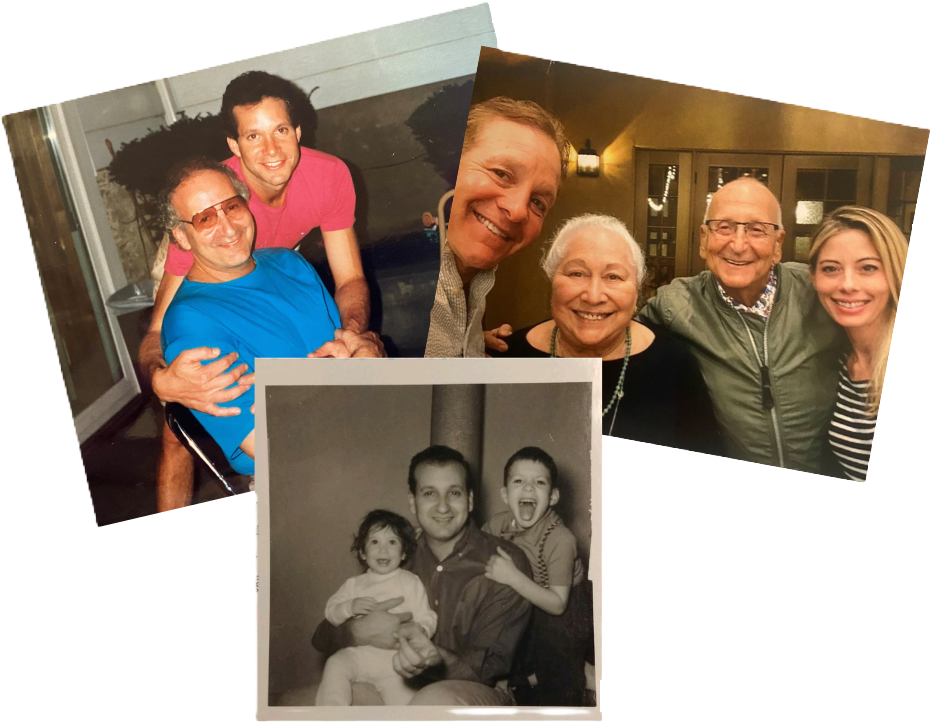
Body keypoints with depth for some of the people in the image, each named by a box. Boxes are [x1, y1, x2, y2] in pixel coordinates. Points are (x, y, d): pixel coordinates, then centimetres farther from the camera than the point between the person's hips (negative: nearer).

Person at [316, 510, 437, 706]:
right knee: (335, 664, -25)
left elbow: (426, 618, 1)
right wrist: (350, 607, -13)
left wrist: (419, 630, -21)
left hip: (394, 661, -2)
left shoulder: (410, 582, 7)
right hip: (358, 653, 2)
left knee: (405, 701, -20)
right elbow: (331, 612, 7)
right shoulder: (354, 584, 14)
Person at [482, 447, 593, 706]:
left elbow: (557, 604, -32)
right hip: (527, 602, 4)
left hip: (567, 611, -4)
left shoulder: (560, 540, -32)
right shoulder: (498, 524, -17)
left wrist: (513, 577, -43)